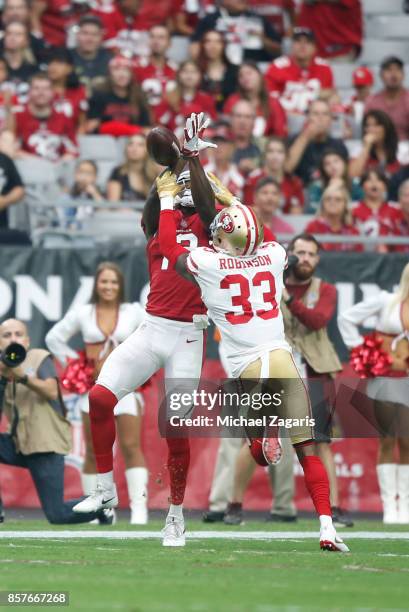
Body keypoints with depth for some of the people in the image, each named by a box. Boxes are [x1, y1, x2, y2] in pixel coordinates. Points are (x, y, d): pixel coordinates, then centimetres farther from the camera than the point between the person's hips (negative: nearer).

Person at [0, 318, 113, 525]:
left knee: (57, 515, -9)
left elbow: (52, 392, -17)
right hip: (18, 444, 5)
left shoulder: (40, 358, 0)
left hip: (45, 446, -5)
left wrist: (22, 376, -29)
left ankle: (101, 505, 21)